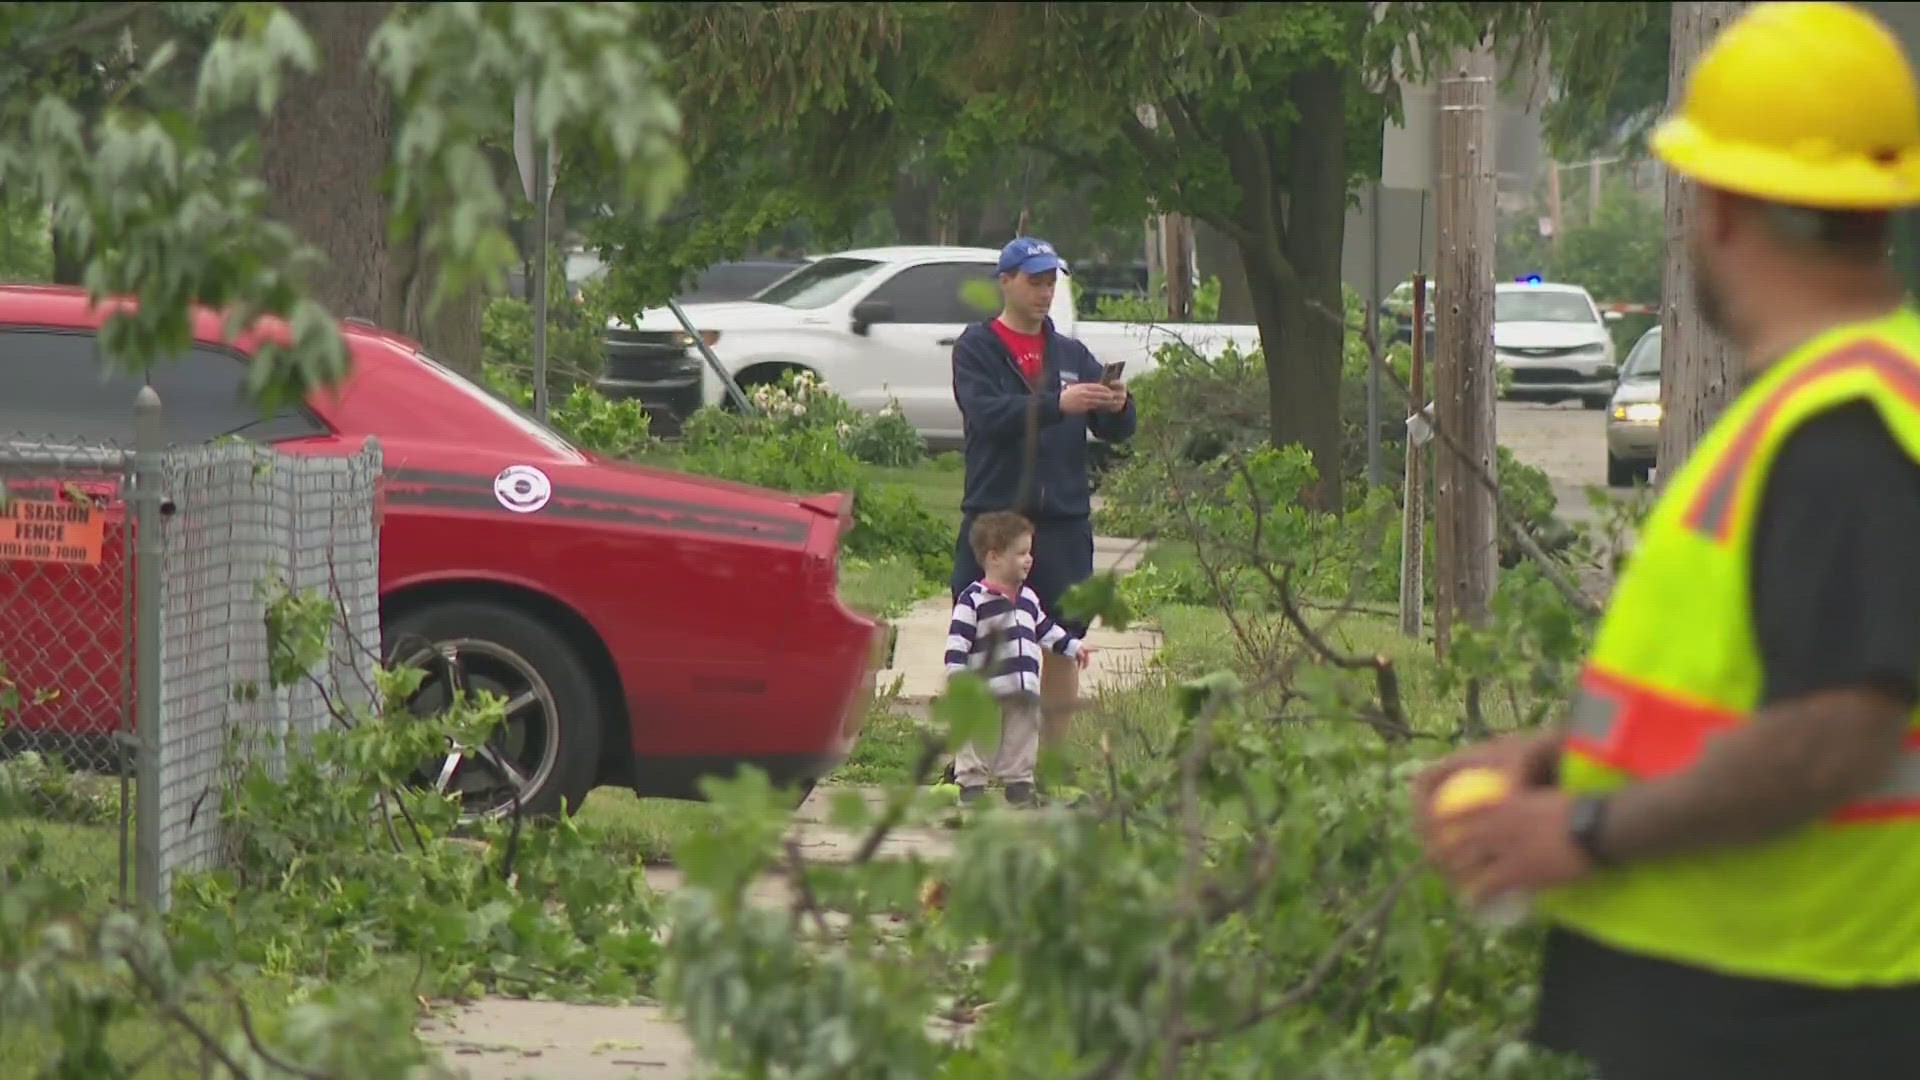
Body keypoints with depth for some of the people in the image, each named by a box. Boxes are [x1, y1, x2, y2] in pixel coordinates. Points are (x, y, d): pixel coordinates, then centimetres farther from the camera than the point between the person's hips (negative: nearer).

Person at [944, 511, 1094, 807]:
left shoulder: (1028, 599, 13)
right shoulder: (973, 600, -10)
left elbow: (1046, 629, 26)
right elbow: (958, 641, -13)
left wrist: (1073, 647, 23)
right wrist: (957, 678, -20)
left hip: (1024, 693, 6)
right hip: (984, 692, -6)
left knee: (1022, 739, 11)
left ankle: (1018, 782, 19)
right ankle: (971, 783, 4)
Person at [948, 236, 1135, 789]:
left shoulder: (1071, 354, 14)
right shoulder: (977, 348, 2)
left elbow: (1116, 432, 10)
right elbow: (987, 413, -16)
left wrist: (1117, 405, -14)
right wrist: (1057, 404, -27)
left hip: (1064, 520, 4)